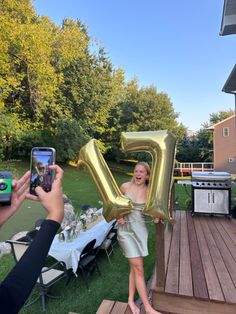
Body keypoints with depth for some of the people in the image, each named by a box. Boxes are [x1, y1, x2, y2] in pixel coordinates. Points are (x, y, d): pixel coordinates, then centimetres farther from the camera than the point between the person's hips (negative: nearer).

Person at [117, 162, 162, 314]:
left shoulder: (149, 192, -3)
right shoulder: (125, 186, -7)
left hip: (140, 229, 3)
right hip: (125, 229, -3)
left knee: (135, 266, 13)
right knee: (139, 268, -2)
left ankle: (131, 300, 32)